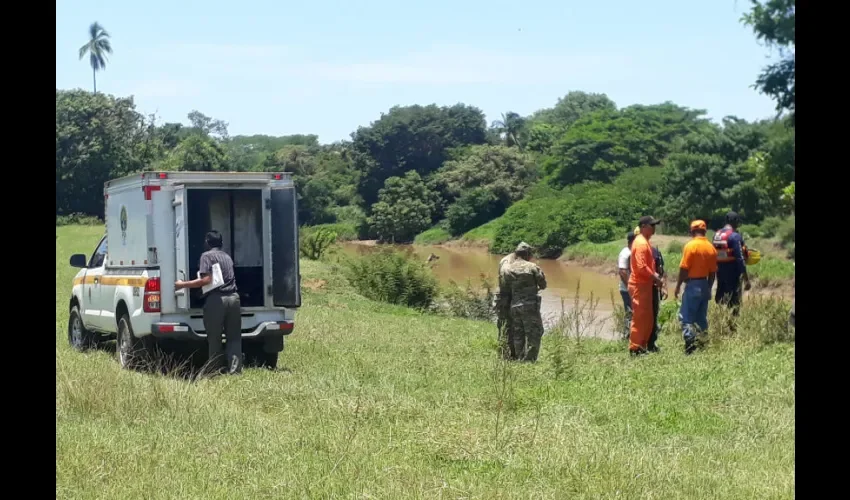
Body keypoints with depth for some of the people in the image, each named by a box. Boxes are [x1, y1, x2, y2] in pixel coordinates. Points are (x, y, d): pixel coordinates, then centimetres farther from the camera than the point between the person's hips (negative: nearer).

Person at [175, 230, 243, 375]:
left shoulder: (207, 256, 0)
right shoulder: (227, 257, 21)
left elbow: (206, 280, -11)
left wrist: (183, 285, -5)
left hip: (216, 299, -5)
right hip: (233, 298, 5)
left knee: (214, 339, 4)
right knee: (234, 338, 7)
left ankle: (215, 372, 9)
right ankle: (235, 370, -3)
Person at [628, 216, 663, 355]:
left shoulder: (644, 242, 16)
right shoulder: (641, 243, -17)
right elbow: (641, 267, -23)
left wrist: (654, 275, 9)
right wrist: (655, 278, -14)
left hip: (645, 284, 10)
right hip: (640, 285, -10)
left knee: (647, 318, 13)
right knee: (639, 317, -6)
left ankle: (642, 345, 18)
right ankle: (635, 348, -2)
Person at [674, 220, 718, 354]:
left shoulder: (691, 246, -12)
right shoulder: (711, 248, 6)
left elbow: (684, 268, -14)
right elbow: (712, 272, 9)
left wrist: (678, 286, -5)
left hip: (692, 284, -6)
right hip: (705, 285, 6)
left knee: (686, 317, -5)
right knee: (702, 318, 14)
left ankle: (691, 345, -19)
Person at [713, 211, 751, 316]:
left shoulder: (717, 235, 8)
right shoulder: (735, 236, -14)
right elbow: (740, 258, -17)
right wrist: (746, 278, -16)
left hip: (720, 271, 7)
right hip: (733, 272, -7)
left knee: (720, 299, 14)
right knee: (734, 302, -3)